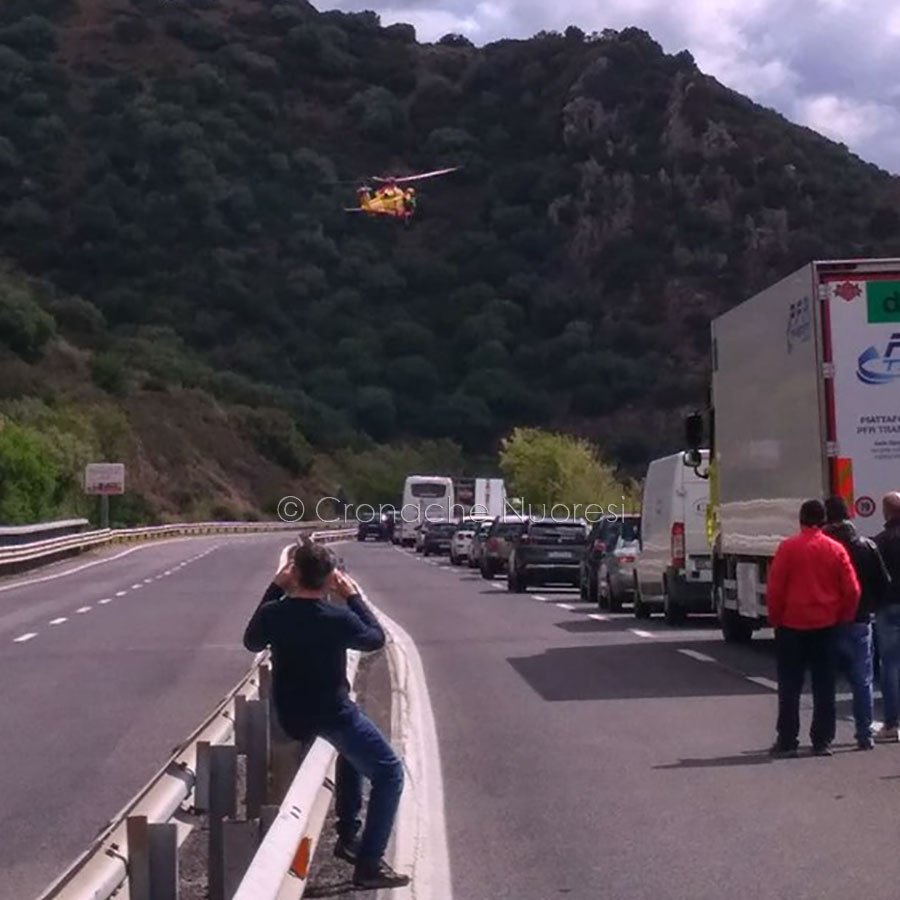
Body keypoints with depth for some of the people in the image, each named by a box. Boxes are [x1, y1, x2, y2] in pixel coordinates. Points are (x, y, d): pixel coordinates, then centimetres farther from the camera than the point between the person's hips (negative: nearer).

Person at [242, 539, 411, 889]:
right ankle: (368, 864, -4)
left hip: (291, 716, 7)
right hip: (330, 714, -7)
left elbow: (252, 642, 14)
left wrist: (274, 589, 9)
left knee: (352, 745, 34)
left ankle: (348, 835, 33)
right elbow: (376, 638, -2)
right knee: (390, 774, 3)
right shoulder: (337, 618, -20)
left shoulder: (273, 612, -8)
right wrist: (354, 596, 2)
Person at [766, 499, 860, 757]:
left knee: (790, 686, 4)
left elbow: (774, 588, -9)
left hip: (792, 625, -2)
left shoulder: (788, 547, -8)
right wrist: (843, 618, 12)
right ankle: (822, 741, 10)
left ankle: (787, 741, 5)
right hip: (826, 626, 2)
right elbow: (852, 590, 0)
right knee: (824, 687, 8)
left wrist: (775, 618, 3)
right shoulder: (836, 549, 0)